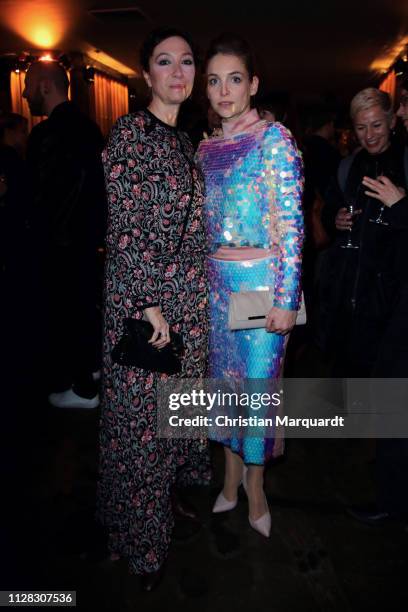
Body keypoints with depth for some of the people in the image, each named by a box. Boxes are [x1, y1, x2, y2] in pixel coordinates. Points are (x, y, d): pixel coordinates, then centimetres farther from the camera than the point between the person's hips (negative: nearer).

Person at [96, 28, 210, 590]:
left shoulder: (185, 139, 14)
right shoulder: (130, 132, -9)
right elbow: (124, 227, -16)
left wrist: (196, 292, 15)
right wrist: (148, 302, -19)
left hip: (189, 296, 7)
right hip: (142, 295, -7)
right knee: (141, 411, 4)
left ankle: (167, 491, 41)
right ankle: (140, 537, 25)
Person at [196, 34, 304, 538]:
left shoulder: (274, 138, -6)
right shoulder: (206, 148, 11)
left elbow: (291, 223, -11)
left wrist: (286, 298, -16)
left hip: (262, 279, -5)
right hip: (217, 280, 5)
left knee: (258, 378, 3)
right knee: (224, 375, 13)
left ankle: (255, 484, 25)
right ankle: (232, 474, 33)